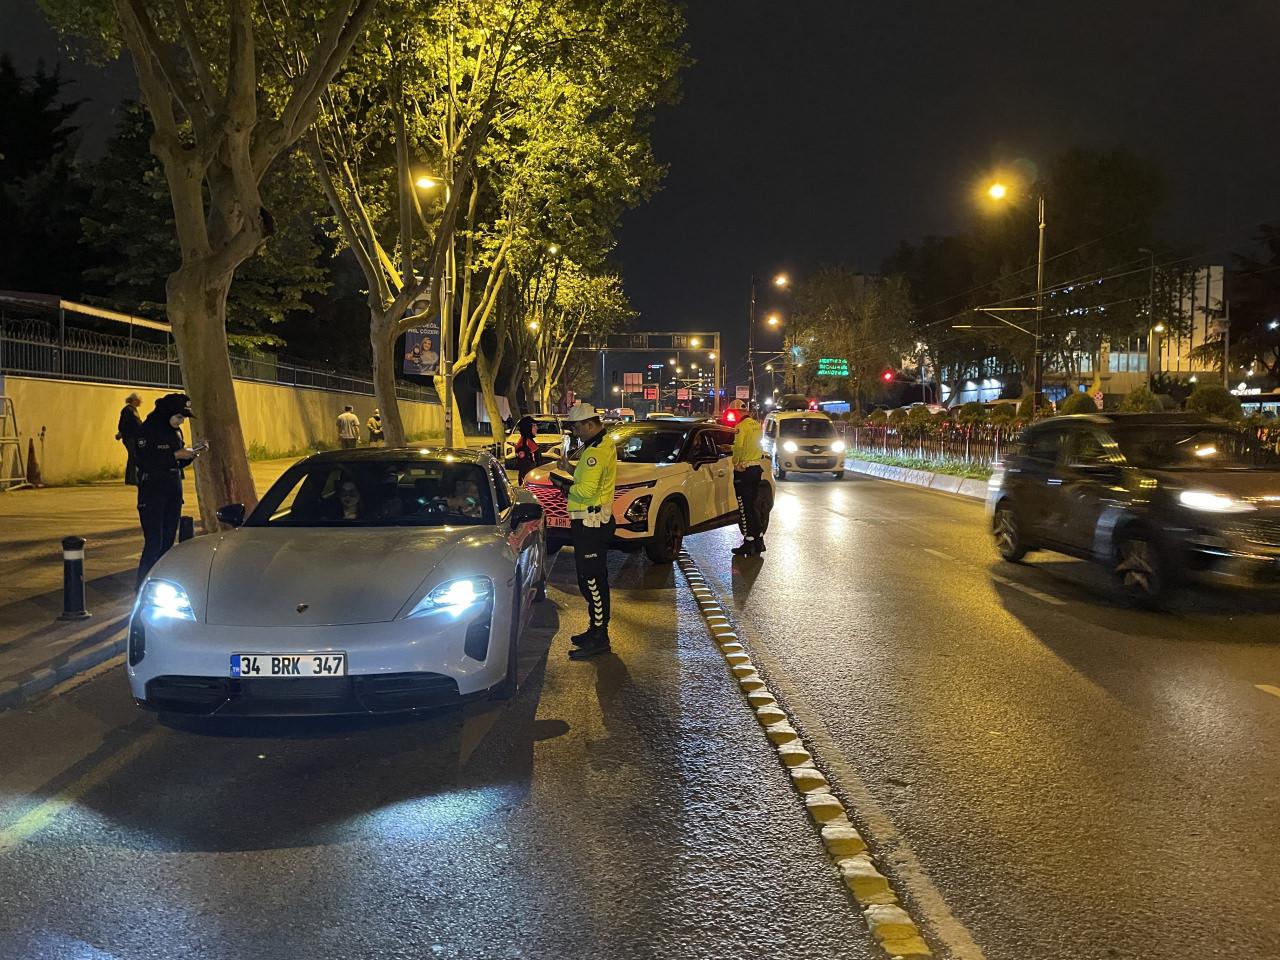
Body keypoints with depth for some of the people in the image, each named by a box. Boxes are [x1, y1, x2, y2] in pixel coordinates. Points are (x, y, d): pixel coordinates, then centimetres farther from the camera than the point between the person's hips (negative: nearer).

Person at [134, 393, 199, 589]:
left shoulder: (176, 432, 12)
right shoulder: (147, 431, -9)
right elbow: (145, 462, -19)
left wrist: (190, 454, -1)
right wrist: (175, 455, -20)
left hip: (173, 493, 7)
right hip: (152, 494, -7)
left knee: (168, 540, 7)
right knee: (154, 542, -10)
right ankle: (143, 586, -2)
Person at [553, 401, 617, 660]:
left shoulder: (596, 451, -20)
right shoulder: (603, 443, 14)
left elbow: (587, 490, -26)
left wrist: (564, 484, -11)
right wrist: (570, 469, 5)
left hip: (591, 524, -11)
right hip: (593, 521, 11)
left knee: (592, 580, -6)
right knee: (590, 578, 18)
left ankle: (599, 638, -2)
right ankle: (596, 627, 28)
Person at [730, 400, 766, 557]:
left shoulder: (742, 426, -15)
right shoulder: (756, 424, 11)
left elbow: (738, 445, -28)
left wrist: (736, 462, -14)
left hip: (744, 471, -8)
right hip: (757, 468, 8)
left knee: (745, 508, -2)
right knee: (753, 506, 17)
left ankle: (749, 543, 0)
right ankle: (759, 541, 22)